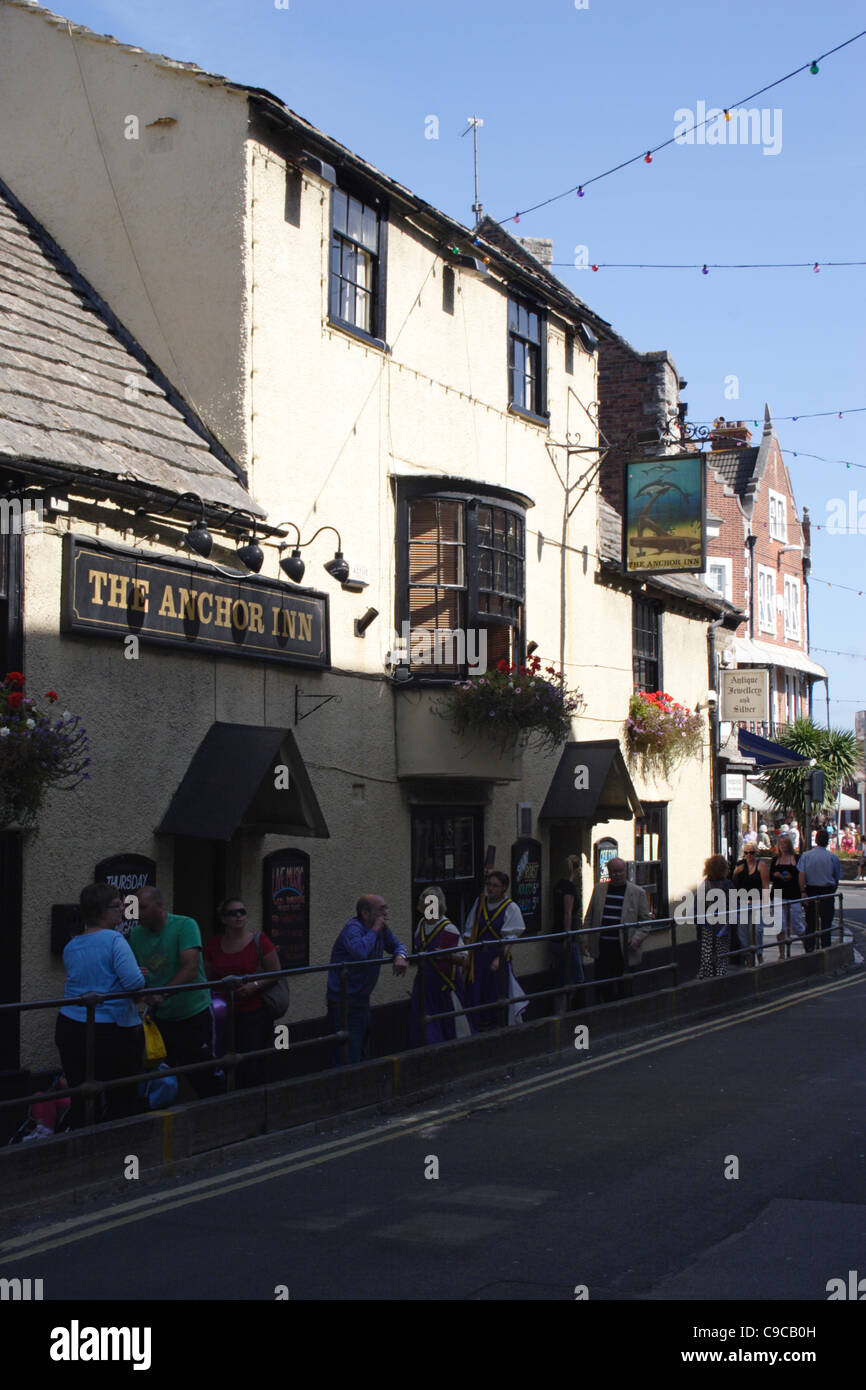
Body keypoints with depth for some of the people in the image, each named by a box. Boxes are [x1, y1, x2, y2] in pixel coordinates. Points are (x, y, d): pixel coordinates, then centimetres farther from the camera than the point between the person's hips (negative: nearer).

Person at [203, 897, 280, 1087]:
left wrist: (255, 985, -14)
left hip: (255, 1013, -3)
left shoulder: (259, 942, -3)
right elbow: (208, 978, 19)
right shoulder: (214, 945, 8)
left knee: (253, 1068, -8)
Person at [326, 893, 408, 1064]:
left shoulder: (381, 928, 6)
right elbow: (360, 952, -38)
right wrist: (374, 930, -24)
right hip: (343, 1003, -9)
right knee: (349, 1058, -9)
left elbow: (397, 945, 16)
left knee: (365, 1052, 19)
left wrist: (400, 957, -7)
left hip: (362, 999, 9)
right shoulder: (353, 927, -19)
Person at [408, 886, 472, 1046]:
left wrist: (446, 956, -30)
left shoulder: (448, 929, -16)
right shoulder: (422, 923, 5)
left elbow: (463, 959, -15)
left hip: (445, 985, -6)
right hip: (424, 983, 6)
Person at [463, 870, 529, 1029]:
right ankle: (480, 1032, 14)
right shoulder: (479, 903, 8)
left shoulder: (511, 908, -4)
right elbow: (469, 931, 11)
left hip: (499, 958, -4)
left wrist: (499, 958, -20)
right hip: (478, 957, 4)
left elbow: (509, 939, -9)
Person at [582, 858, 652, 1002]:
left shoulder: (637, 893, 2)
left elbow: (646, 921, 5)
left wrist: (637, 939, -11)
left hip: (624, 949, -2)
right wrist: (586, 941, 7)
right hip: (601, 948, 2)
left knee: (622, 989, 1)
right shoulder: (599, 889, 10)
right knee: (602, 986, 4)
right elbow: (589, 918, 14)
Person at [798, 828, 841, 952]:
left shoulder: (806, 855, -2)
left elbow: (801, 875, -10)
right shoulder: (833, 857, -2)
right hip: (828, 893, -1)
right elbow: (837, 879, 4)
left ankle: (809, 950, 5)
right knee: (826, 923, 6)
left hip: (811, 891, 1)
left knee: (810, 923, 6)